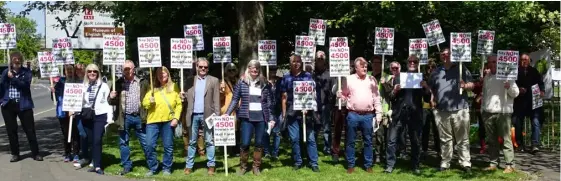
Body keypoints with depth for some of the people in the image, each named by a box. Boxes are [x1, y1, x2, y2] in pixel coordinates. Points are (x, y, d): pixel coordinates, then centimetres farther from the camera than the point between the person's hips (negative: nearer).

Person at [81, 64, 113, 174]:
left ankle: (97, 166, -5)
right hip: (87, 116, 4)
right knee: (91, 141, 7)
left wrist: (110, 118, -6)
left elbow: (108, 103, -1)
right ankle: (95, 164, 15)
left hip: (100, 116, -4)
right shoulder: (83, 86, 10)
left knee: (97, 141, -11)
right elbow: (79, 101, 14)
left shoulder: (103, 86, 1)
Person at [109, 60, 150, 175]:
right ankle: (126, 166, 19)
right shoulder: (118, 83, 5)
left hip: (139, 117, -1)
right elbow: (112, 102, 9)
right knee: (123, 143, 7)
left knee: (145, 142, 4)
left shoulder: (142, 82, 5)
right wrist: (111, 97, -13)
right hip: (124, 118, 1)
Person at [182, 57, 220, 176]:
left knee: (209, 142, 4)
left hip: (207, 115, -2)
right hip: (193, 115, 2)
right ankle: (189, 166, 16)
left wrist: (217, 116, -6)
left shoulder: (214, 81, 3)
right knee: (192, 142, 9)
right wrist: (184, 97, -12)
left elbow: (216, 100, 0)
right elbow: (188, 98, 11)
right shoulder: (189, 81, 9)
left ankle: (211, 166, 11)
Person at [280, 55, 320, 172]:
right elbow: (284, 97, 9)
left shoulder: (307, 76, 5)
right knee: (294, 138, 4)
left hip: (306, 111, -1)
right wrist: (284, 113, 5)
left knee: (310, 138, -1)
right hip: (292, 112, 1)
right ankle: (297, 162, 16)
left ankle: (314, 163, 5)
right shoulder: (286, 78, 8)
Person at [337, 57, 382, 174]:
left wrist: (378, 114, 3)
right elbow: (342, 94, 8)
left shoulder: (372, 79, 8)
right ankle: (350, 165, 15)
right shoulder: (349, 79, 3)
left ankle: (368, 165, 18)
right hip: (353, 115, -1)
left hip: (368, 115, 1)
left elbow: (376, 98, 8)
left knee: (368, 141, 8)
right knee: (350, 141, 5)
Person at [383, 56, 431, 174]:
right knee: (392, 140, -4)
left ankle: (415, 166, 18)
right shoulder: (398, 77, 10)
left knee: (416, 141, 7)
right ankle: (390, 165, 2)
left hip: (415, 113, 1)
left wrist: (426, 88, -10)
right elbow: (390, 97, 7)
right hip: (399, 112, -1)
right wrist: (394, 90, -13)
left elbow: (427, 98, 8)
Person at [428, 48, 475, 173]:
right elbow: (430, 88, 21)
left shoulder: (461, 69, 8)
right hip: (441, 111, 3)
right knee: (445, 139, 7)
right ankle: (444, 163, 13)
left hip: (460, 109, -2)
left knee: (463, 139, 0)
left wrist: (465, 86, -18)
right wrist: (432, 100, 4)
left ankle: (466, 163, 4)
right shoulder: (436, 72, 16)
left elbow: (471, 85, 4)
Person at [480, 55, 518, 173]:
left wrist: (509, 87, -22)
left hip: (503, 112, -5)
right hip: (488, 112, 5)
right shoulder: (487, 78, 17)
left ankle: (509, 165, -5)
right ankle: (493, 163, 16)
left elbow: (516, 93, -3)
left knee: (506, 139, -7)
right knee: (491, 140, 9)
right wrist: (482, 108, 18)